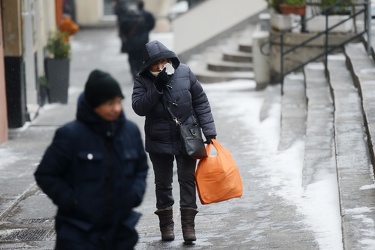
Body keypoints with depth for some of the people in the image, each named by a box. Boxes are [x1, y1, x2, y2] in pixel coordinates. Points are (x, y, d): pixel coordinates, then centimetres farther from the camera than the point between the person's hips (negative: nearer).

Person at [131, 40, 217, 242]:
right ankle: (166, 224, 20)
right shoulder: (143, 80, -5)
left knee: (187, 180, 0)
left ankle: (188, 224, 3)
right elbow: (139, 108, -18)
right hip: (159, 141, 0)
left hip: (186, 139, 0)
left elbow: (201, 101, -1)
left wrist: (208, 130, -6)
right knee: (163, 183, 9)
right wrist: (157, 88, -26)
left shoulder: (184, 73, -5)